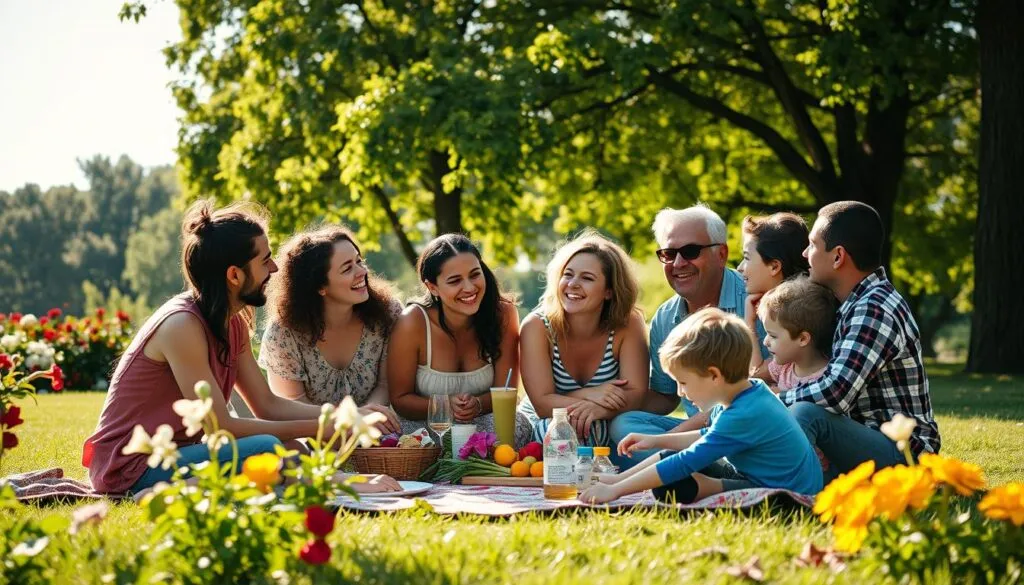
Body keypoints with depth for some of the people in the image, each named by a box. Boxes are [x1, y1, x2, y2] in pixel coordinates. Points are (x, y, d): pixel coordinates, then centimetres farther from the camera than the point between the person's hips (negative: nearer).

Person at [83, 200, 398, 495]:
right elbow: (220, 426, -21)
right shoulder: (182, 325, -21)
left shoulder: (233, 323, 7)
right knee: (264, 448, -26)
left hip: (171, 454, 9)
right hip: (130, 469, -9)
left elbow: (268, 405, 8)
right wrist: (316, 428, -16)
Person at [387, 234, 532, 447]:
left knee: (518, 426, -33)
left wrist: (478, 404, -27)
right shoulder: (413, 323, -16)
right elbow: (400, 399, -7)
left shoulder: (503, 314, -11)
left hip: (481, 424, 2)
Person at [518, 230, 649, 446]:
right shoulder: (537, 326, -15)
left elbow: (637, 395, -17)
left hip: (602, 430, 1)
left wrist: (599, 409, -37)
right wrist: (589, 394, -35)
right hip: (541, 426, -1)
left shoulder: (628, 325, -12)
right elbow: (542, 403, -20)